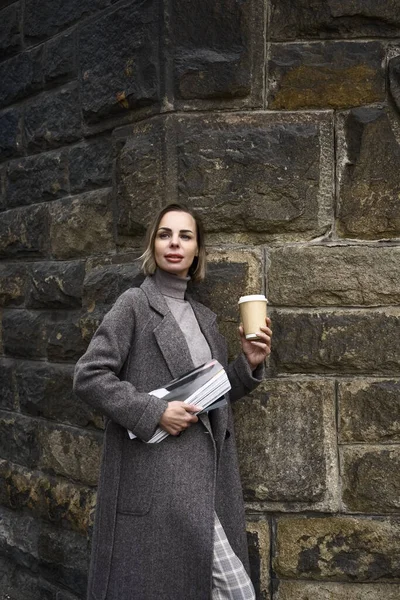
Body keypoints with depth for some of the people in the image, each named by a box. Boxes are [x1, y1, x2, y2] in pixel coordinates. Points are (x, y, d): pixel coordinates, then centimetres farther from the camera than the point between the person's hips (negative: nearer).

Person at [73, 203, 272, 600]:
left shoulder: (204, 317, 14)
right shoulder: (134, 304, -5)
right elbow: (88, 376, -11)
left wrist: (249, 364, 3)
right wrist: (154, 412, -18)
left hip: (207, 475, 7)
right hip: (157, 478, -7)